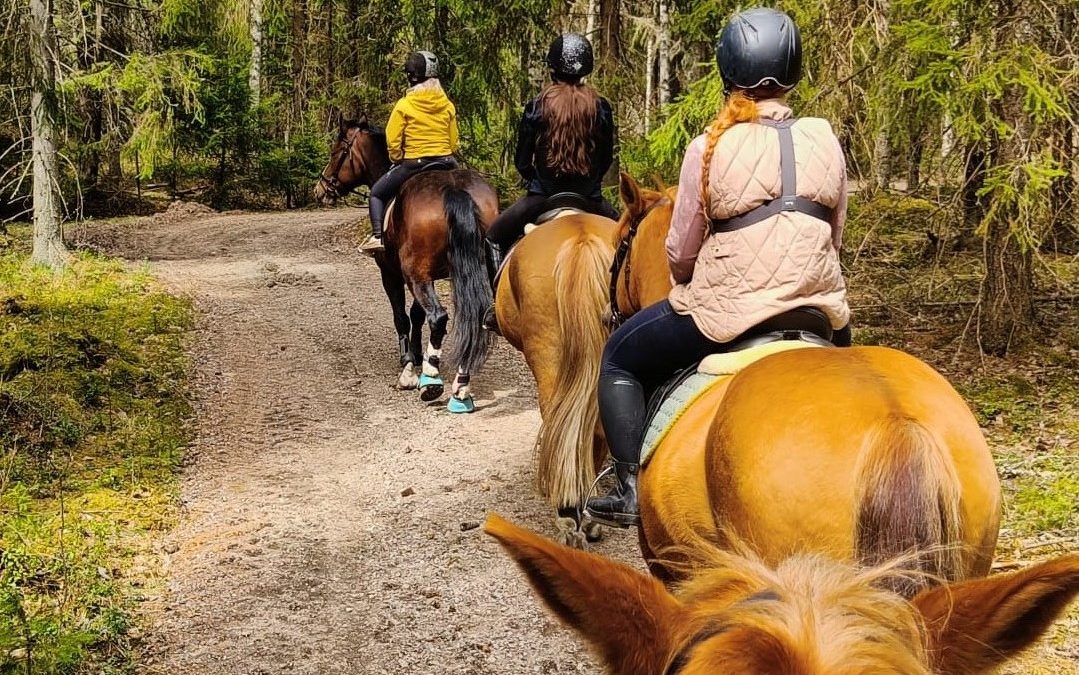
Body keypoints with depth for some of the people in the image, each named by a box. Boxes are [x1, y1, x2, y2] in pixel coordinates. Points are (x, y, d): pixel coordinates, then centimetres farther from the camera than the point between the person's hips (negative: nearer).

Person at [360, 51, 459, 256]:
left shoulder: (404, 105, -8)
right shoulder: (448, 106, 4)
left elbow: (393, 140, -8)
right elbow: (453, 142, 8)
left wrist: (397, 159, 9)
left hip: (413, 163, -3)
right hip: (445, 162, 3)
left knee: (377, 192, 16)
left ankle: (377, 236, 0)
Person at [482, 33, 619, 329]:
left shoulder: (536, 107, -9)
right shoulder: (601, 107, -3)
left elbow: (521, 161, -2)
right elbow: (607, 158, 5)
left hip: (543, 194, -2)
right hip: (589, 197, 2)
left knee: (495, 236, 18)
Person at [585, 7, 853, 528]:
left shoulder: (709, 150, -11)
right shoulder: (825, 143, 0)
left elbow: (680, 254, -4)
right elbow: (834, 237, 10)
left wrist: (690, 284, 17)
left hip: (725, 312, -4)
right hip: (818, 308, 4)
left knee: (619, 358, 18)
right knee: (841, 348, 40)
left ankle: (631, 488, 11)